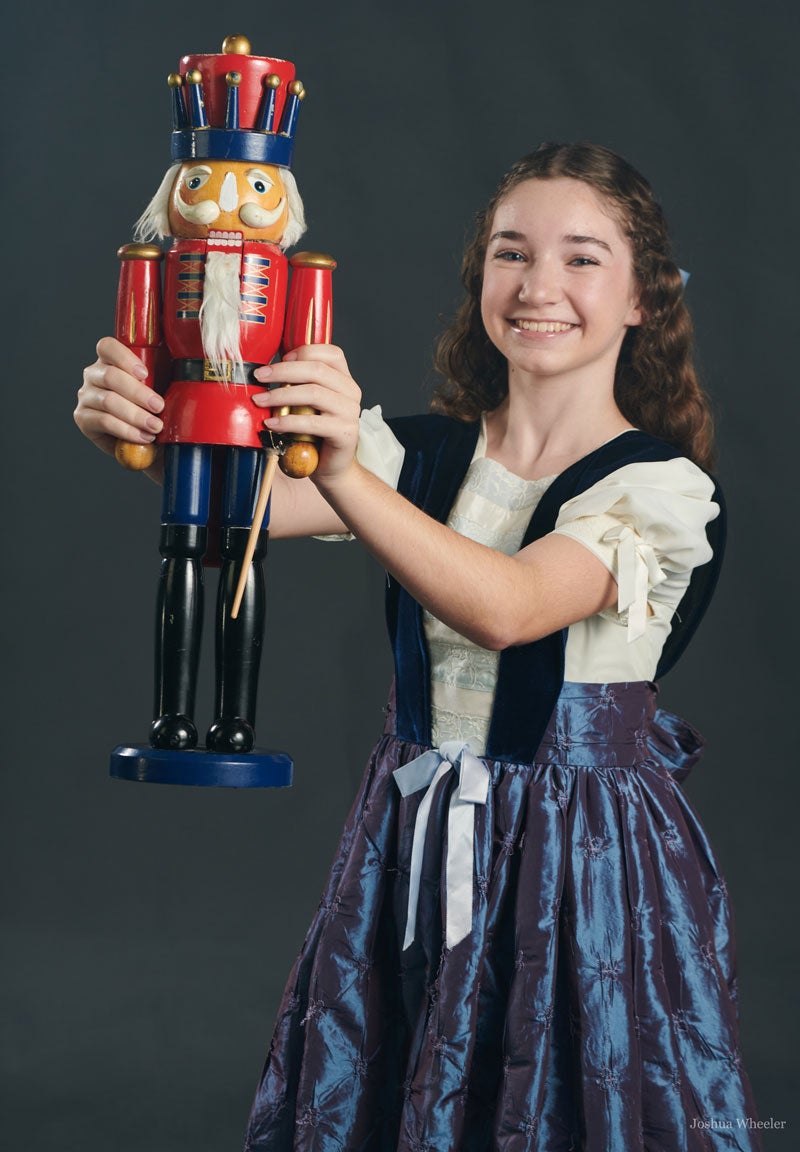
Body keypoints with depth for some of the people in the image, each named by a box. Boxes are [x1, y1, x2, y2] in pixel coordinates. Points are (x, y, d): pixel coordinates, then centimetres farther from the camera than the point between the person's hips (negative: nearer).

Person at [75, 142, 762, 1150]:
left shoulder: (663, 490, -11)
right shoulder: (424, 454, 4)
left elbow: (506, 608, -29)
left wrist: (346, 472, -43)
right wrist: (139, 430, -34)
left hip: (581, 868, -4)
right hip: (412, 852, 4)